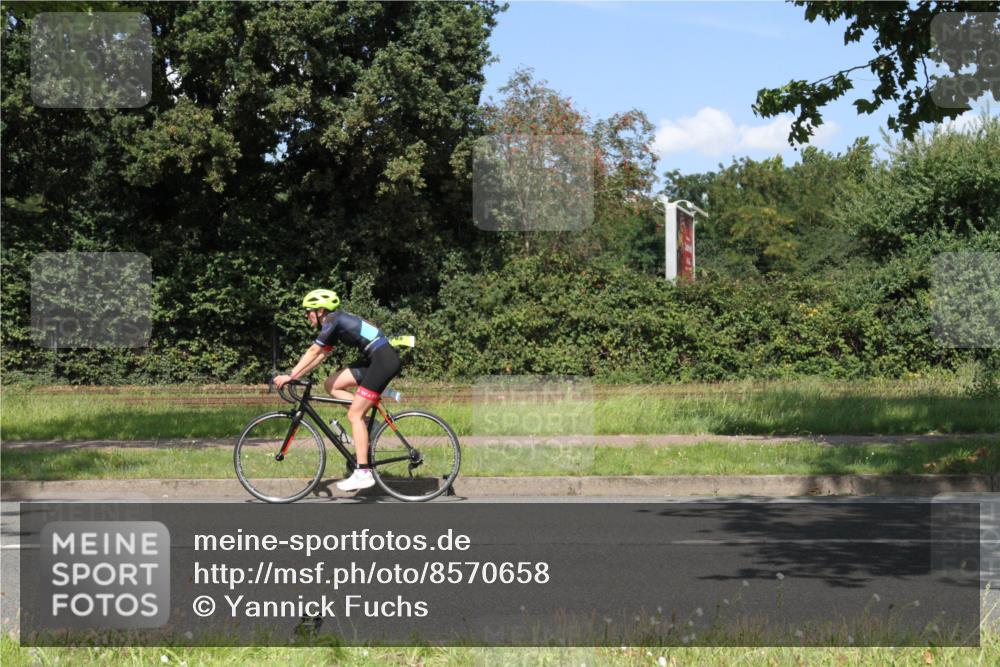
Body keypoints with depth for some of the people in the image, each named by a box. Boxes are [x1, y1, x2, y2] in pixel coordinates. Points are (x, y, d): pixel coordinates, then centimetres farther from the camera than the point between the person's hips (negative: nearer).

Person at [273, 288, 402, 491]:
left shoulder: (333, 321, -9)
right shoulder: (336, 323, 18)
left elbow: (313, 352, -12)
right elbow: (320, 356, 20)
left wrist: (290, 375, -9)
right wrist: (294, 376, 16)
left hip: (384, 360, -9)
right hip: (374, 360, 9)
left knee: (354, 415, -10)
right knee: (331, 385, 11)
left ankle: (363, 473, -12)